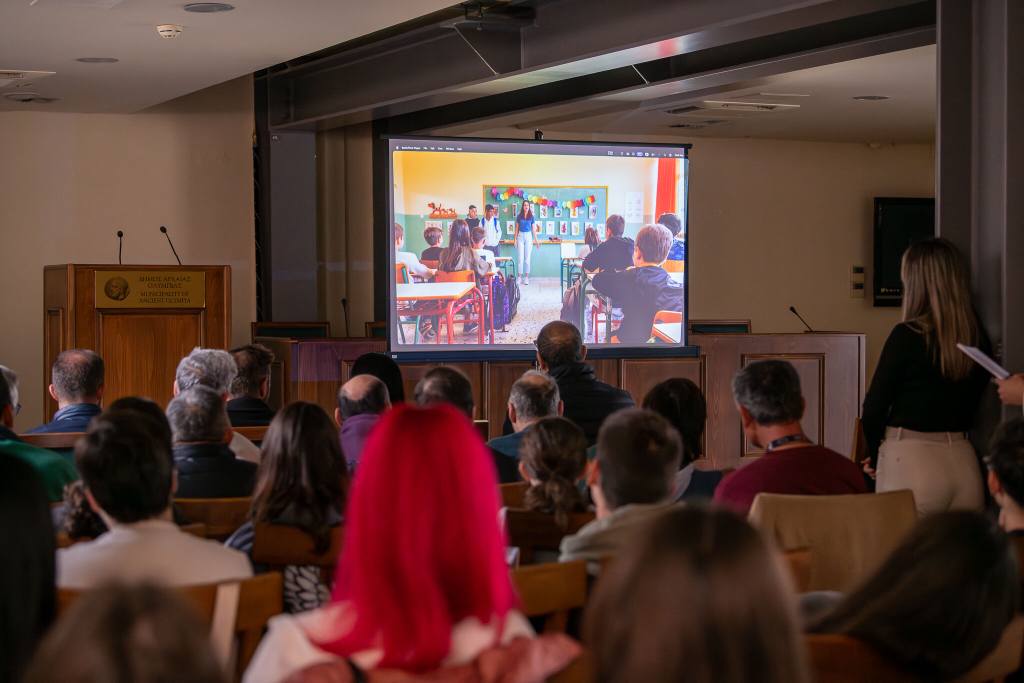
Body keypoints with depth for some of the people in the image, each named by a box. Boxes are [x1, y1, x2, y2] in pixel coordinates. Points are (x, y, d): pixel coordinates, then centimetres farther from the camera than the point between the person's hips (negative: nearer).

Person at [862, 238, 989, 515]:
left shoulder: (907, 336, -11)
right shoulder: (979, 339, 5)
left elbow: (874, 408, -6)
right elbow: (969, 409, 13)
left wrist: (877, 455, 9)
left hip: (911, 461, -5)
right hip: (964, 462, 6)